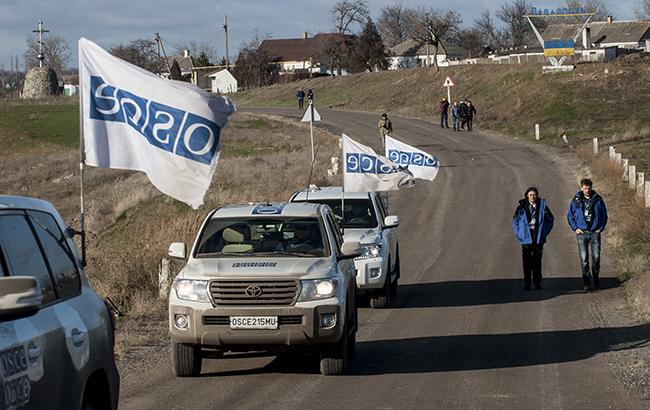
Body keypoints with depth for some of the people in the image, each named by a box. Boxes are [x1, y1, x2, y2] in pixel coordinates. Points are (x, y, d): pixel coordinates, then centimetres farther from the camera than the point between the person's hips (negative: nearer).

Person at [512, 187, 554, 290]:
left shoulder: (542, 206, 3)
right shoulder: (522, 207, 1)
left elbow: (550, 219, 14)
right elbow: (515, 221, 10)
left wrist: (545, 232, 7)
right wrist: (518, 233, 2)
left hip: (538, 238, 1)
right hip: (526, 238, -1)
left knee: (537, 261, 3)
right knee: (527, 261, -2)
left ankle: (537, 282, 11)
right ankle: (527, 283, 2)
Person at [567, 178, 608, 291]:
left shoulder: (598, 200, 2)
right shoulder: (576, 200, 2)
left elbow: (604, 215, 12)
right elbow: (570, 215, 11)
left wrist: (601, 228, 2)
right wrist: (575, 228, 2)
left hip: (595, 233, 0)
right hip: (582, 233, 0)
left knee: (596, 257, -1)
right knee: (584, 259, -3)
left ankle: (596, 279, 19)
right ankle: (587, 283, 1)